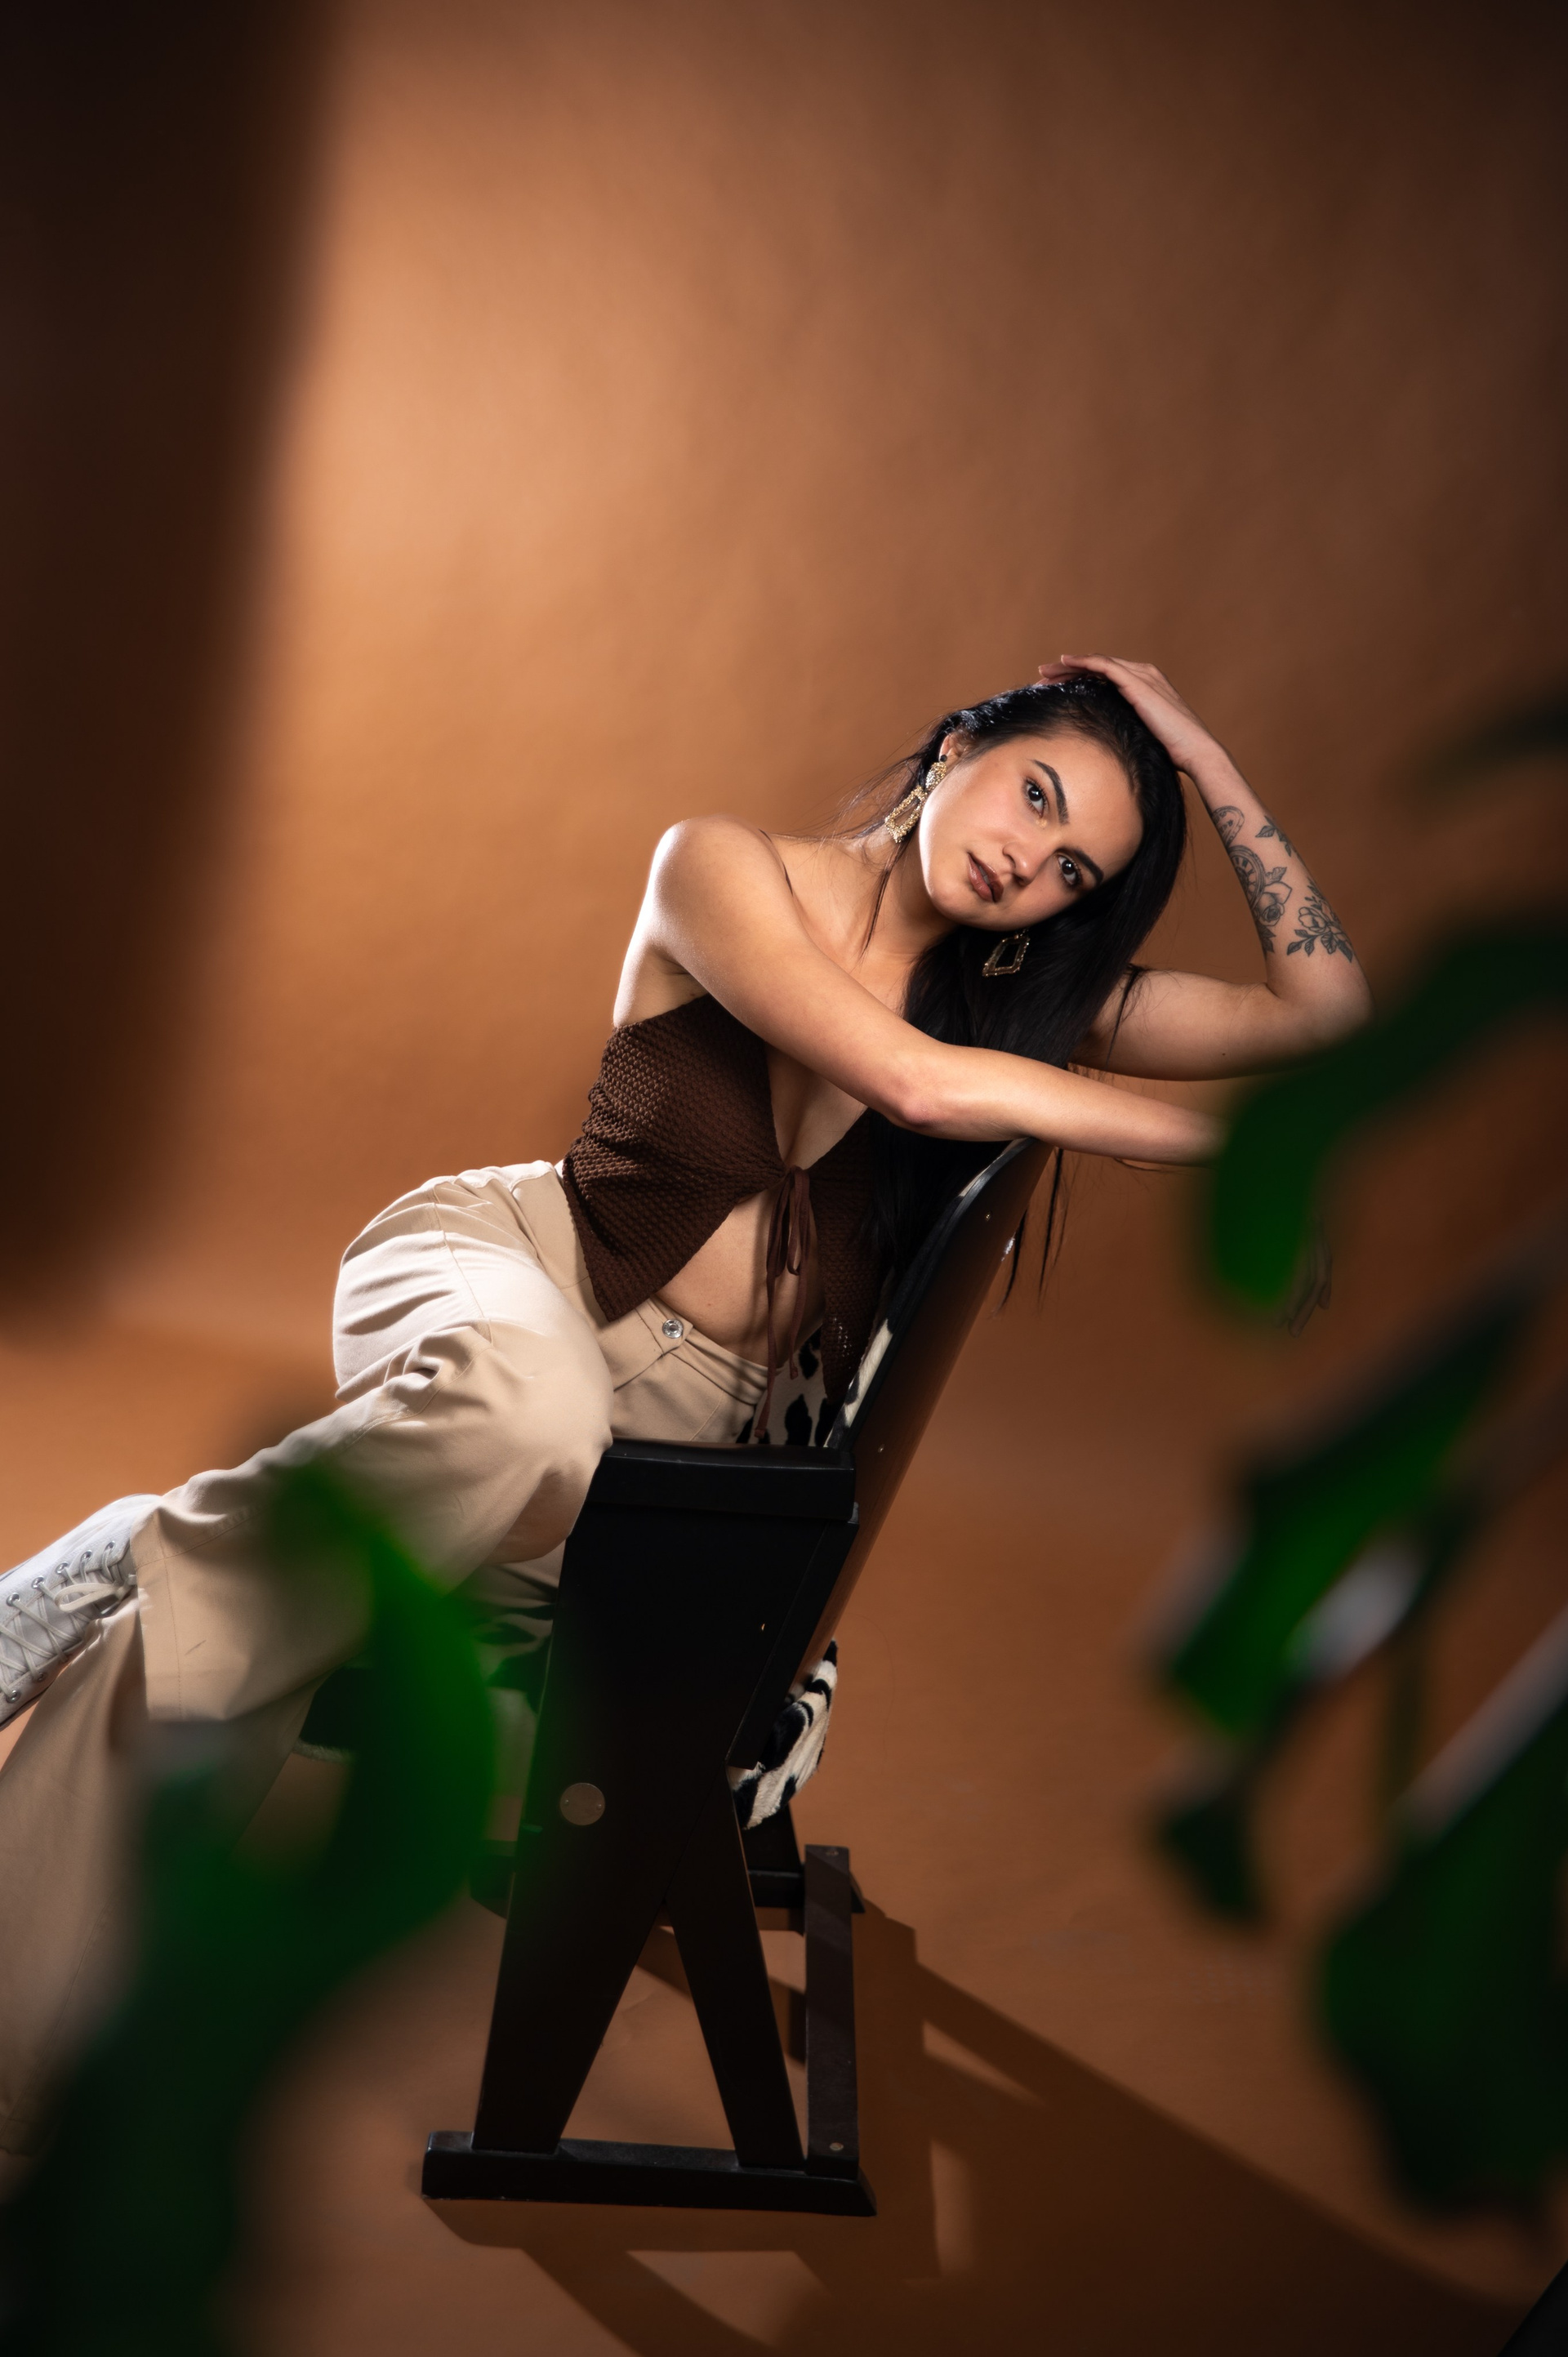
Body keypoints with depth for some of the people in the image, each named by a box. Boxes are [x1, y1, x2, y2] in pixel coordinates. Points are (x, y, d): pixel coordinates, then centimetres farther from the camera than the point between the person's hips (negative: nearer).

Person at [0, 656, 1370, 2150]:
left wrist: (1198, 752, -4)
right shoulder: (725, 868, -6)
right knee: (531, 1407, -41)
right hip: (508, 1251, -2)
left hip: (688, 1411, 3)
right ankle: (149, 1566, -18)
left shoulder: (1026, 994, 5)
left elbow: (1326, 1012, -1)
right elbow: (914, 1079, -19)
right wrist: (1223, 1145, -12)